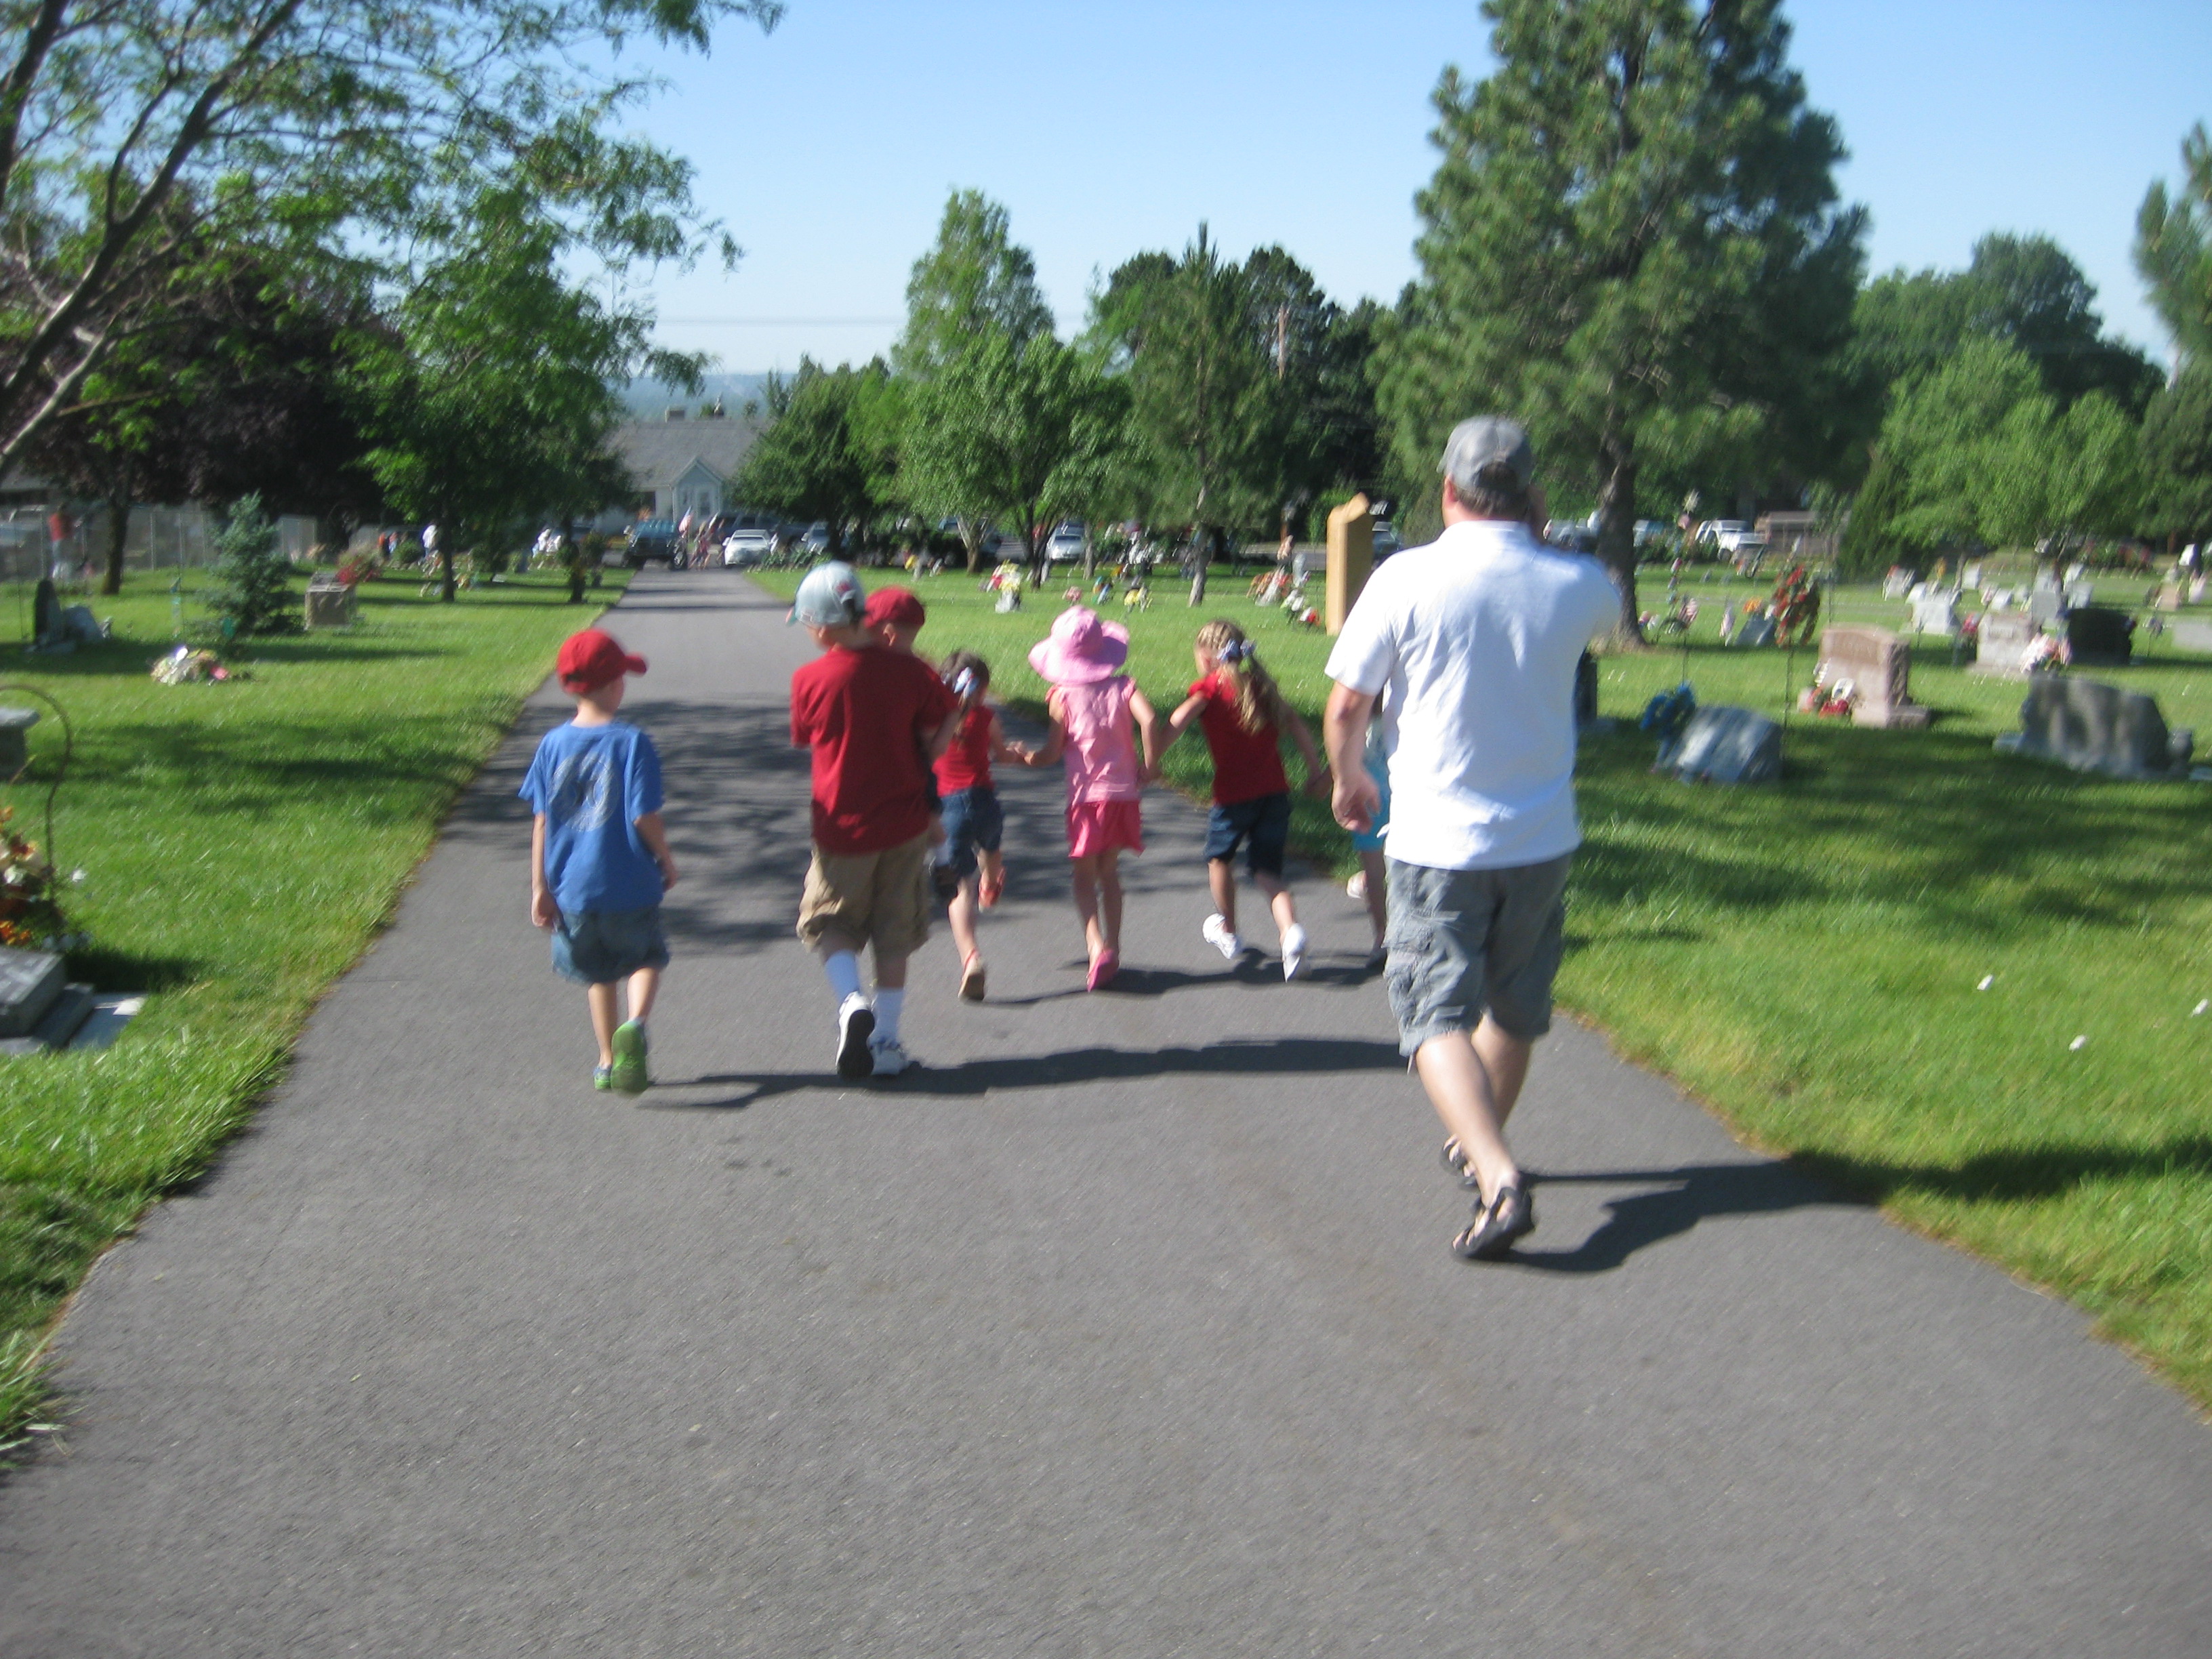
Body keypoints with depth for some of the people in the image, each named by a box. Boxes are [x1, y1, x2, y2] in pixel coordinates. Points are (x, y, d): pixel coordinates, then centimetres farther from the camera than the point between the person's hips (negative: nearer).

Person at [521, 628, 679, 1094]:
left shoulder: (553, 744, -2)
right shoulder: (631, 742, -13)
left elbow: (540, 821, -1)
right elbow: (644, 816, -15)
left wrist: (540, 888, 4)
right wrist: (667, 860, 3)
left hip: (572, 889, 3)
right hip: (628, 885, -3)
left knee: (599, 972, 21)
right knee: (645, 959, 16)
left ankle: (608, 1062, 25)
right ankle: (636, 1024, -13)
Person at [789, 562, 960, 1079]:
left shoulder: (809, 680, -12)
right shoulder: (907, 671, -10)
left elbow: (804, 740, 3)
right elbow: (939, 735, -2)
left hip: (842, 827, -1)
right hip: (904, 823, 2)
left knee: (829, 923, 17)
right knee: (894, 935, 14)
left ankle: (852, 1002, -8)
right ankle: (886, 1041, 16)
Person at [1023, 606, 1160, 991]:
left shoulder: (1062, 696, -7)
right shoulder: (1122, 686, -2)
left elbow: (1052, 754, -8)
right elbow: (1149, 720, -19)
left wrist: (1027, 757, 12)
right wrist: (1150, 764, -6)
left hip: (1086, 796, -2)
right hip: (1124, 793, 3)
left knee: (1085, 876, 4)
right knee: (1109, 872, 18)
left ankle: (1097, 945, -17)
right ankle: (1113, 950, 19)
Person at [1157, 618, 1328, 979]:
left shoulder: (1211, 686, -2)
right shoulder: (1260, 685, 14)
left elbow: (1177, 721, -18)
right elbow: (1295, 724, 10)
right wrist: (1316, 771, 14)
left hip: (1234, 794, -4)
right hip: (1275, 790, 4)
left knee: (1220, 857, 22)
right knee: (1268, 871, 8)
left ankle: (1228, 932, 36)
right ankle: (1290, 930, -19)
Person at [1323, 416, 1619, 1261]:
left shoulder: (1407, 579, -13)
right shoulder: (1576, 585, -4)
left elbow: (1346, 708, -7)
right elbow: (1608, 613, 23)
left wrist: (1349, 779, 11)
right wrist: (1539, 536, 17)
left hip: (1436, 842, -3)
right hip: (1542, 840, 4)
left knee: (1439, 1015, -1)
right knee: (1515, 1010, 21)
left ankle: (1499, 1181, -19)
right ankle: (1480, 1148, 39)